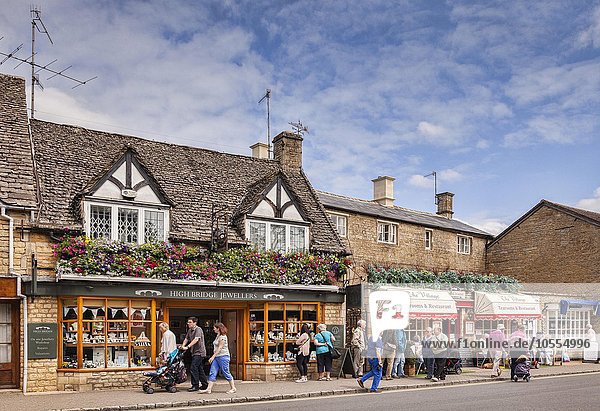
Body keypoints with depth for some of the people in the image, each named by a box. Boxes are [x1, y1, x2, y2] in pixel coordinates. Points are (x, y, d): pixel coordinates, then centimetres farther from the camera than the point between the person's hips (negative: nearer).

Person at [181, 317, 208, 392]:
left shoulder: (198, 329, -13)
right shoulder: (190, 330, 15)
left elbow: (196, 339, -24)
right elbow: (186, 339, 18)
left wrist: (187, 347, -30)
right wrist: (182, 346, 0)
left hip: (199, 352, -9)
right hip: (195, 352, 9)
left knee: (193, 368, -13)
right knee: (199, 369, 13)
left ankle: (195, 385, -9)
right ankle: (205, 384, 21)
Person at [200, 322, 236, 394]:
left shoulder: (222, 337, -13)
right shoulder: (218, 336, 15)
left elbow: (220, 348, -17)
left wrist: (213, 357, -18)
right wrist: (213, 357, 14)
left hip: (223, 356, -9)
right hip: (217, 357, 9)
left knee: (226, 373, -2)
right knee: (212, 373, 1)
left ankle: (233, 388, 10)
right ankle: (209, 389, -1)